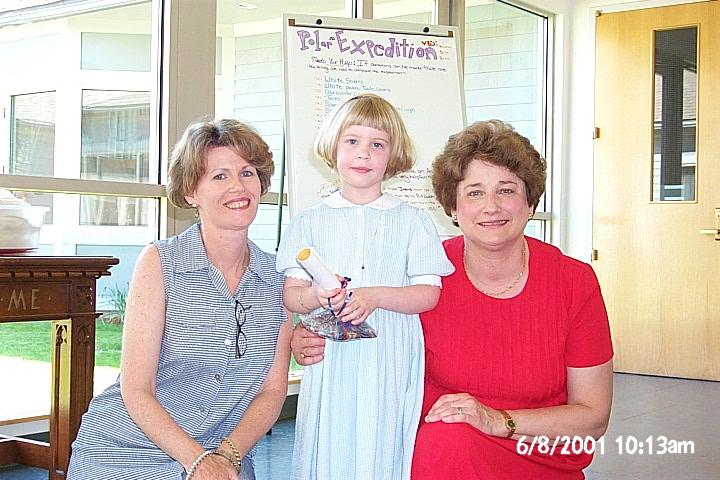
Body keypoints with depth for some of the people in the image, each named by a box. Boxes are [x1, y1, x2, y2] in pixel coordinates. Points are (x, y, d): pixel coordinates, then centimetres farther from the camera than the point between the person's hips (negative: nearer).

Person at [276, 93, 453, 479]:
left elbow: (428, 293, 0)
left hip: (389, 365, 0)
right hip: (330, 365, 1)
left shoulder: (412, 221, 7)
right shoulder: (310, 222, 9)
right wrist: (317, 295, -18)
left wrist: (374, 296, -16)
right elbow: (290, 295, 4)